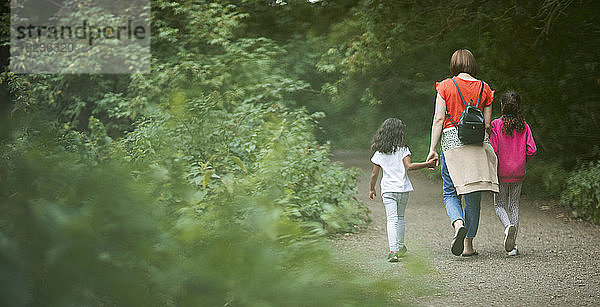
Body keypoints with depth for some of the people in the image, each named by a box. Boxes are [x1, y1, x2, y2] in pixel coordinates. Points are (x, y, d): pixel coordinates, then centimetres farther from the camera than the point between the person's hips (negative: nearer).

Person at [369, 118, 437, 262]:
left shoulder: (379, 153, 5)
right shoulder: (402, 149, -3)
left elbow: (374, 173, 7)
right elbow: (409, 166, -15)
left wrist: (372, 189, 19)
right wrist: (427, 164, -11)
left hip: (387, 190, 0)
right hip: (403, 188, 0)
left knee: (392, 219, -6)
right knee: (400, 217, 19)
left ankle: (393, 250, -21)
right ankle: (400, 246, 31)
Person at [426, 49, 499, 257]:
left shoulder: (446, 86, 0)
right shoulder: (484, 88, 6)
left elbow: (438, 119, -5)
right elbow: (487, 124, 6)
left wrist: (432, 149, -4)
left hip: (451, 140, -2)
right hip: (478, 144, 2)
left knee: (450, 193, 7)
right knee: (473, 195, 8)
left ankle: (459, 224, -23)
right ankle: (468, 245, 10)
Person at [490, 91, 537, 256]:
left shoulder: (496, 125, -10)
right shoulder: (524, 126, -1)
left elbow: (493, 150, -13)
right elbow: (531, 150, -4)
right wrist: (522, 161, 14)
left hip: (501, 172, -3)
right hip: (518, 172, 3)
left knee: (499, 205, 10)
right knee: (514, 206, 12)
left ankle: (508, 226, -21)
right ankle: (513, 245, 8)